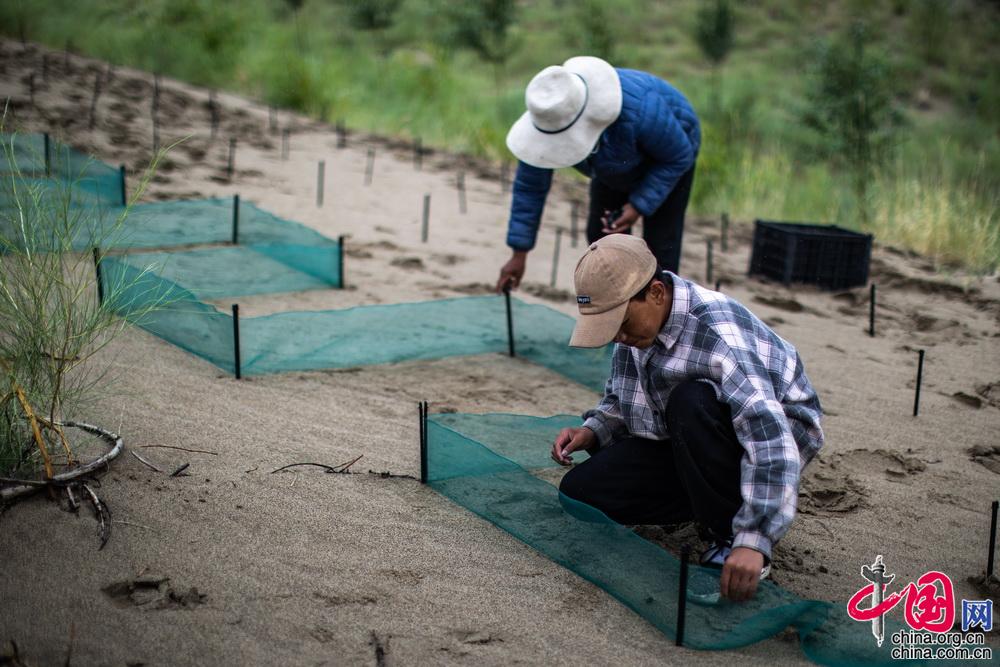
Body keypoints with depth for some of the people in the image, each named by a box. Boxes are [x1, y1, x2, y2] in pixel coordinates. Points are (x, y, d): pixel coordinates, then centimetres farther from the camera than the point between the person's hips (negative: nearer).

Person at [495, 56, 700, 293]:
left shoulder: (637, 111, -44)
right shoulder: (549, 117, -30)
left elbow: (679, 156, -26)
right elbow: (530, 185, -20)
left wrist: (639, 207, -29)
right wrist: (518, 254, -19)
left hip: (669, 152, -5)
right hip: (622, 154, 5)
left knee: (659, 243, -6)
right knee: (602, 235, 4)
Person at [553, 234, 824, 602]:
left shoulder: (717, 332, -32)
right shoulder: (637, 319, -6)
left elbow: (771, 438, -40)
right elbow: (620, 397, 13)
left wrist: (753, 540, -46)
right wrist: (592, 431, -9)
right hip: (683, 443, 7)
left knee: (690, 403, -39)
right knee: (579, 490, -7)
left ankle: (730, 538, -21)